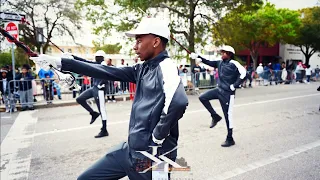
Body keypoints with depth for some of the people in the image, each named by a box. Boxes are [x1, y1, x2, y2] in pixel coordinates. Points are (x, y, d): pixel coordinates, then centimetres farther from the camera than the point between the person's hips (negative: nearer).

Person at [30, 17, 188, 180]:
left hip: (152, 155, -8)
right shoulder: (143, 69, 8)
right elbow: (106, 72, 8)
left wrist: (158, 137, -22)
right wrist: (61, 63, 8)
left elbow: (178, 102, -35)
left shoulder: (165, 67, -16)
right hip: (131, 148, 8)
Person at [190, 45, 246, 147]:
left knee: (228, 116, 0)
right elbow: (209, 63, 15)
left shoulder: (234, 64, -14)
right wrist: (197, 57, 7)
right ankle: (215, 116, 17)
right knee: (202, 98, 5)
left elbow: (244, 74, -22)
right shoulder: (220, 63, 8)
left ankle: (230, 139, 15)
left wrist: (235, 86, -20)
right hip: (219, 90, 8)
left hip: (227, 93, -8)